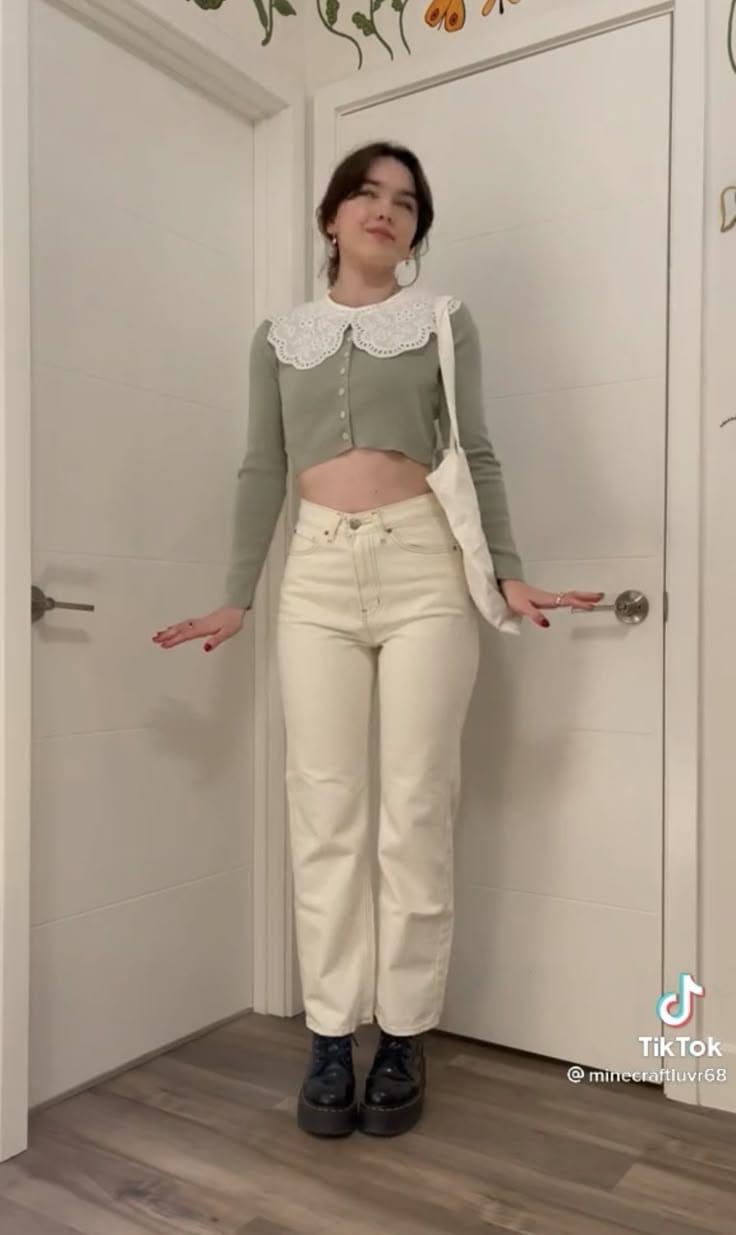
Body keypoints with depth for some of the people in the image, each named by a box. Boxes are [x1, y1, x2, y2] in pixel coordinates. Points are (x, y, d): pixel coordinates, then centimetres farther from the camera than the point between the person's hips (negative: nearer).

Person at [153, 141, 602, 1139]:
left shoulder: (446, 321, 13)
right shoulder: (280, 337, 17)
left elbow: (475, 454, 5)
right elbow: (262, 473, 13)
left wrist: (509, 572, -7)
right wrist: (236, 599, 8)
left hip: (424, 567, -1)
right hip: (317, 578, 2)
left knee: (414, 808, -1)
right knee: (324, 810, 0)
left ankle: (404, 1036, 11)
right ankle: (332, 1037, 11)